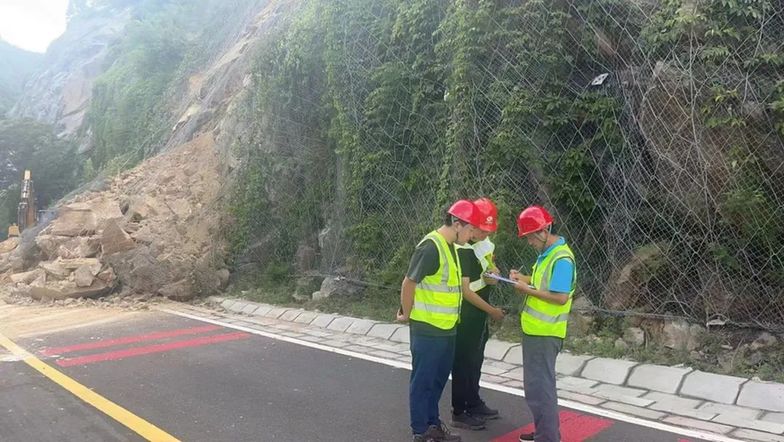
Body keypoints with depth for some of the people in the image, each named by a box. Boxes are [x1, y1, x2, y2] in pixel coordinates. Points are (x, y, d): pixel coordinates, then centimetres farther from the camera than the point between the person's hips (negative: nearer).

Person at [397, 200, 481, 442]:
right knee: (423, 380, 5)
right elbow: (408, 283, -18)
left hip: (446, 328, 9)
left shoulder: (450, 247, 9)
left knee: (439, 378, 19)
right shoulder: (431, 247, -21)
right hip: (427, 329, -9)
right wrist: (407, 315, -7)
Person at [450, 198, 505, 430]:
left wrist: (493, 273, -9)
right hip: (465, 316, -9)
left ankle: (474, 404, 34)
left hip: (479, 314, 9)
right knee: (463, 362, 2)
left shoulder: (483, 244, 5)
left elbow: (491, 275, 16)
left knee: (475, 361, 19)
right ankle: (459, 413, 13)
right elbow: (465, 290, -22)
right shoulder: (462, 250, -23)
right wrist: (492, 310, -15)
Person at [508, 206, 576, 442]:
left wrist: (529, 290, -18)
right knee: (537, 384, 19)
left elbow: (560, 297, -24)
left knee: (540, 387, -2)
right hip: (535, 330, 10)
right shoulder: (546, 253, 10)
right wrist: (524, 278, 4)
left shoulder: (561, 259, -20)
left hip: (544, 333, -10)